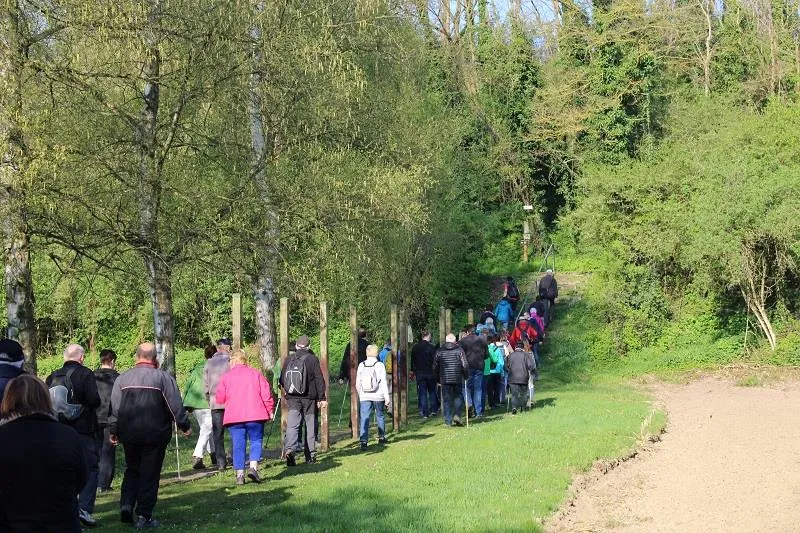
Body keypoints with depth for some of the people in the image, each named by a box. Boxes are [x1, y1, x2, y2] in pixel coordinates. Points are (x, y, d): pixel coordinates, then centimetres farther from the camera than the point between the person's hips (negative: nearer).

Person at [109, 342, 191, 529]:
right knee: (150, 474, 3)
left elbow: (114, 407, 6)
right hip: (155, 435, -3)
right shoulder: (163, 377, -6)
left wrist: (114, 431, 15)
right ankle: (144, 516, 3)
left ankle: (126, 505, 0)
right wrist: (185, 426, 8)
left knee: (132, 470, 19)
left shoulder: (122, 378, 3)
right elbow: (175, 406, -4)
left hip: (129, 435, 3)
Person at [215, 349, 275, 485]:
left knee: (238, 445, 5)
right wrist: (270, 410, 9)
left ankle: (239, 474, 0)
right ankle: (253, 467, -10)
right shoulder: (255, 374, 4)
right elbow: (266, 394, 0)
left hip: (233, 417, 1)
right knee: (256, 441, 9)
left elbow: (220, 399, 5)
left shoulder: (226, 376, 4)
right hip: (255, 415, 0)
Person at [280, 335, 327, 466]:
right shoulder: (312, 359, -6)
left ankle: (290, 449, -26)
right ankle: (310, 455, 12)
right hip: (309, 398, -2)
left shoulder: (289, 360, 3)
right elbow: (319, 380, -7)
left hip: (292, 398, 2)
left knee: (292, 424, -3)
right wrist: (322, 398, -3)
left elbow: (282, 380, 8)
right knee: (311, 425, 9)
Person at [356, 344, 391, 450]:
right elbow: (383, 382, -9)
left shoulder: (361, 366, 1)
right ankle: (381, 437, 30)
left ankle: (363, 441, -14)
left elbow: (358, 384, 6)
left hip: (364, 397, 1)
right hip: (378, 396, -1)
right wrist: (387, 397, -5)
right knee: (380, 416, 17)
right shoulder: (380, 365, -7)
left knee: (364, 418, -2)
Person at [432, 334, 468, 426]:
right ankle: (456, 414, -9)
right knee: (458, 397, 10)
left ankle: (448, 420, 2)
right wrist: (466, 376, 8)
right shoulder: (459, 350, -1)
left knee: (446, 400, 4)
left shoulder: (439, 351, 7)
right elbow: (465, 365, -5)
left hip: (444, 379, 2)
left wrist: (438, 378, 18)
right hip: (457, 379, -1)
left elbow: (435, 367, 9)